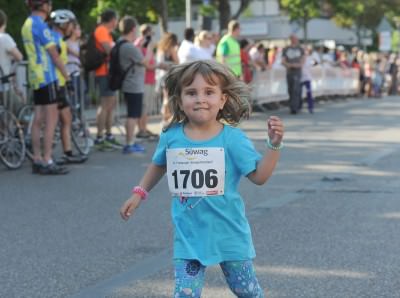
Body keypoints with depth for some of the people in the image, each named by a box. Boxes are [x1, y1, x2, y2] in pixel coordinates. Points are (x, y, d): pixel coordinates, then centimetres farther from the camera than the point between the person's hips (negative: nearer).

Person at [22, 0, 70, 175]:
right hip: (46, 76, -9)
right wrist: (66, 75, -6)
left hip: (36, 77, 9)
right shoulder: (40, 25, -14)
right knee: (51, 119, -7)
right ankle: (47, 161, -8)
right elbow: (54, 55, -13)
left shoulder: (27, 24, 15)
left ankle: (37, 160, 13)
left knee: (38, 119, 10)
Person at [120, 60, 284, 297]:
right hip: (189, 234, 1)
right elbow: (159, 165, 18)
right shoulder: (171, 137, -3)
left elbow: (259, 176, -12)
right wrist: (139, 193, 17)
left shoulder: (233, 138, -11)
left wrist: (274, 145, -23)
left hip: (228, 232, -1)